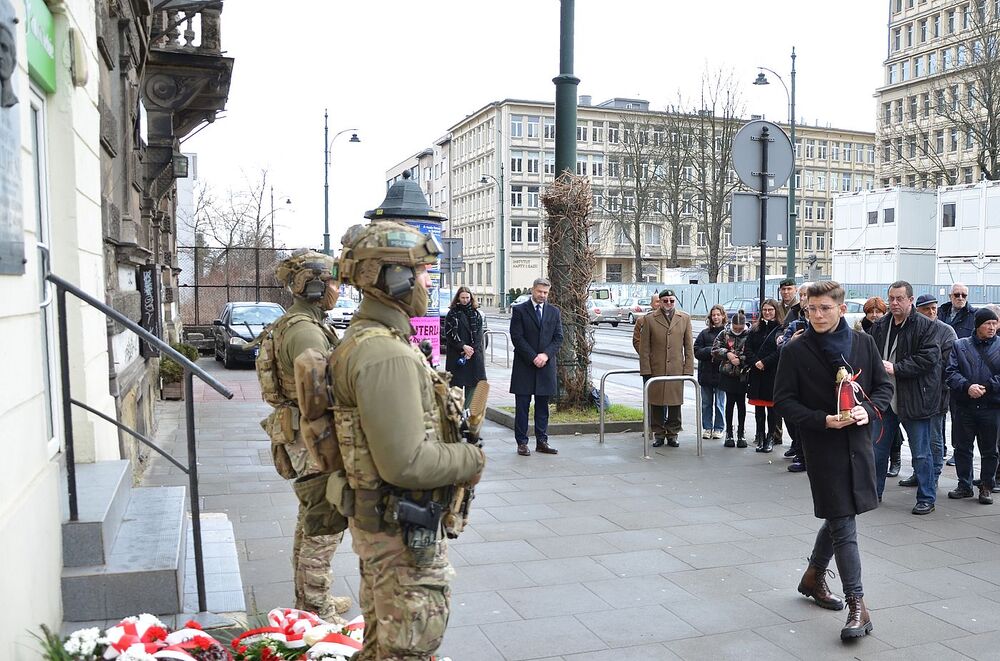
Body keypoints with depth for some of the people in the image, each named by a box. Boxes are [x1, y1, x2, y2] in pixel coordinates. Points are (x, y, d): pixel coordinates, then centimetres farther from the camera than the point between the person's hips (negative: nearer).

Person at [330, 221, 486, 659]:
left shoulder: (361, 338, 8)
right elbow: (407, 463, -29)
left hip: (375, 520, 10)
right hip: (403, 532, -10)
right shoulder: (386, 355, -26)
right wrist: (471, 459, -14)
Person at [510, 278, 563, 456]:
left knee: (543, 406, 8)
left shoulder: (554, 311, 10)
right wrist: (533, 357, -14)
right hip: (524, 365, -3)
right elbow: (517, 338, -8)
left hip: (546, 364, 3)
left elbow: (558, 338, 6)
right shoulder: (519, 310, -1)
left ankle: (542, 441, 14)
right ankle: (522, 442, 7)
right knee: (522, 406, 1)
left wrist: (546, 355, -10)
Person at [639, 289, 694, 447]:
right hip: (656, 369, -1)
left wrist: (688, 369, 1)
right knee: (656, 403, 4)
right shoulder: (650, 319, 2)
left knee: (675, 402, 5)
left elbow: (689, 346, 8)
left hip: (676, 369, 1)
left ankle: (673, 434, 18)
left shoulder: (684, 318, 8)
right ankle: (658, 434, 16)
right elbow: (644, 347, 1)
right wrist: (646, 369, -6)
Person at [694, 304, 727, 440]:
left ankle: (718, 428, 16)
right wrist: (710, 351, -13)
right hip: (706, 373, 3)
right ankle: (707, 428, 20)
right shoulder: (704, 333, 6)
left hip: (721, 373, -3)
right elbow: (697, 351, 0)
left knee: (720, 403, 4)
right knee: (706, 403, 10)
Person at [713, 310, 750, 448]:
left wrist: (740, 360, -19)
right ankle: (729, 433, 14)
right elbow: (715, 350, 1)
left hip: (742, 375, -1)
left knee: (741, 403, 6)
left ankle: (741, 433, 16)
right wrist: (727, 353, -13)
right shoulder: (724, 334, 3)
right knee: (730, 403, 6)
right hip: (728, 374, 1)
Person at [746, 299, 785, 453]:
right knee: (758, 407, 7)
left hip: (773, 373, -4)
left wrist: (765, 362, -15)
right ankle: (760, 436, 15)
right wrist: (755, 362, -10)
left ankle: (770, 437, 10)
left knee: (772, 406, 1)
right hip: (756, 374, 4)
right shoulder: (755, 329, 12)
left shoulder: (781, 329, -3)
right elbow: (748, 349, 6)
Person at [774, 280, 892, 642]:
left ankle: (814, 575, 38)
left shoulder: (864, 343, 3)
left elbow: (884, 386, 10)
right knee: (843, 525, -5)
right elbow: (784, 400, -5)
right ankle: (856, 605, 2)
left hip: (858, 442, 4)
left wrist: (869, 409, -11)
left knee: (838, 516, 17)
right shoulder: (795, 351, -7)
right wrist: (822, 420, -18)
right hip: (823, 446, -4)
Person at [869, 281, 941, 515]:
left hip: (915, 399, -5)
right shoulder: (880, 326, 7)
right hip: (885, 397, 5)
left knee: (921, 453, 5)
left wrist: (895, 368, -20)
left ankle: (926, 498, 18)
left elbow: (927, 359, -16)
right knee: (877, 447, 13)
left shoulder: (925, 326, -8)